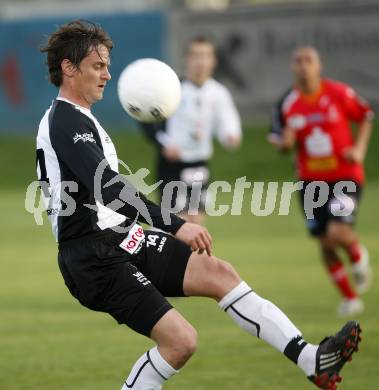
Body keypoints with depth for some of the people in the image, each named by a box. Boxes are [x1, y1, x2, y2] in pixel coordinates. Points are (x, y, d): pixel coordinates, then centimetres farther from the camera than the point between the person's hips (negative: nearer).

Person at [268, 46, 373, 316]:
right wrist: (285, 141, -18)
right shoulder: (287, 104, -3)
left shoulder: (340, 94, -9)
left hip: (345, 175, -3)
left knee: (338, 232, -22)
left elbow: (365, 116, 7)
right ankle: (350, 298, 24)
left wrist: (360, 148, -5)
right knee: (325, 244, 6)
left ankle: (359, 257, 15)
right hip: (311, 180, 3)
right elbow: (280, 142, 6)